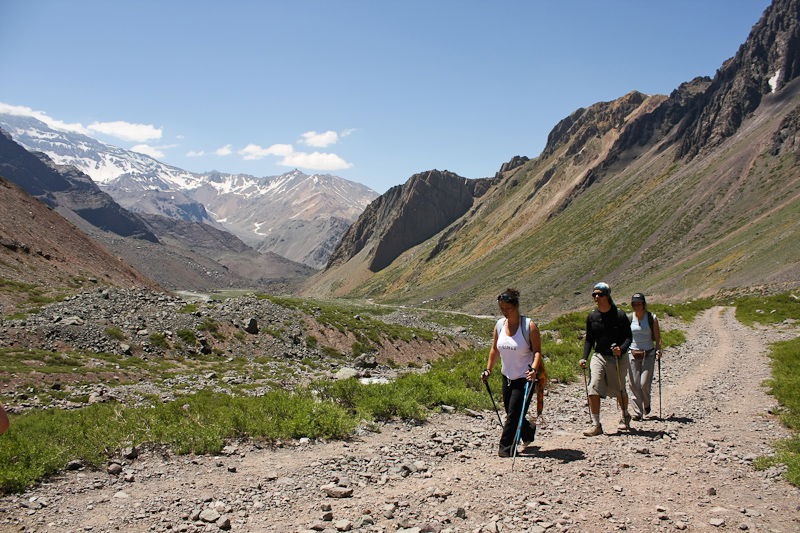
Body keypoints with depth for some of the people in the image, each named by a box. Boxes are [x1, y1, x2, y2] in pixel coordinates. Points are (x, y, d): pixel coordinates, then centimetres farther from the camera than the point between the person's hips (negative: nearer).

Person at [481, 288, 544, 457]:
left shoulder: (529, 326, -14)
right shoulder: (499, 325, 3)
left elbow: (537, 351, -14)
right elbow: (495, 350, 13)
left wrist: (533, 369, -29)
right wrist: (488, 370, 12)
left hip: (525, 378, -6)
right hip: (507, 376, 6)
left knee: (514, 413, -8)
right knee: (511, 413, 14)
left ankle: (506, 447, 5)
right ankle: (529, 433, 40)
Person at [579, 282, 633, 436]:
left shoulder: (620, 315, -8)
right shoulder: (592, 316, 4)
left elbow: (628, 337, -6)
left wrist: (621, 349, -26)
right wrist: (584, 357, 1)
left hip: (618, 358, -3)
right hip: (599, 356, 3)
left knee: (619, 391, 12)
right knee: (593, 389, -14)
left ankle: (625, 417, 40)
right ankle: (596, 425, -10)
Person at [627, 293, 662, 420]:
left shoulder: (652, 318, -2)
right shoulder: (628, 318, 3)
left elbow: (657, 338, 0)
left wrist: (658, 350, -15)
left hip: (648, 354, -2)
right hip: (633, 354, 2)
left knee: (644, 383, -7)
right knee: (634, 384, -1)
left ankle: (647, 404, 22)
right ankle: (637, 412, 8)